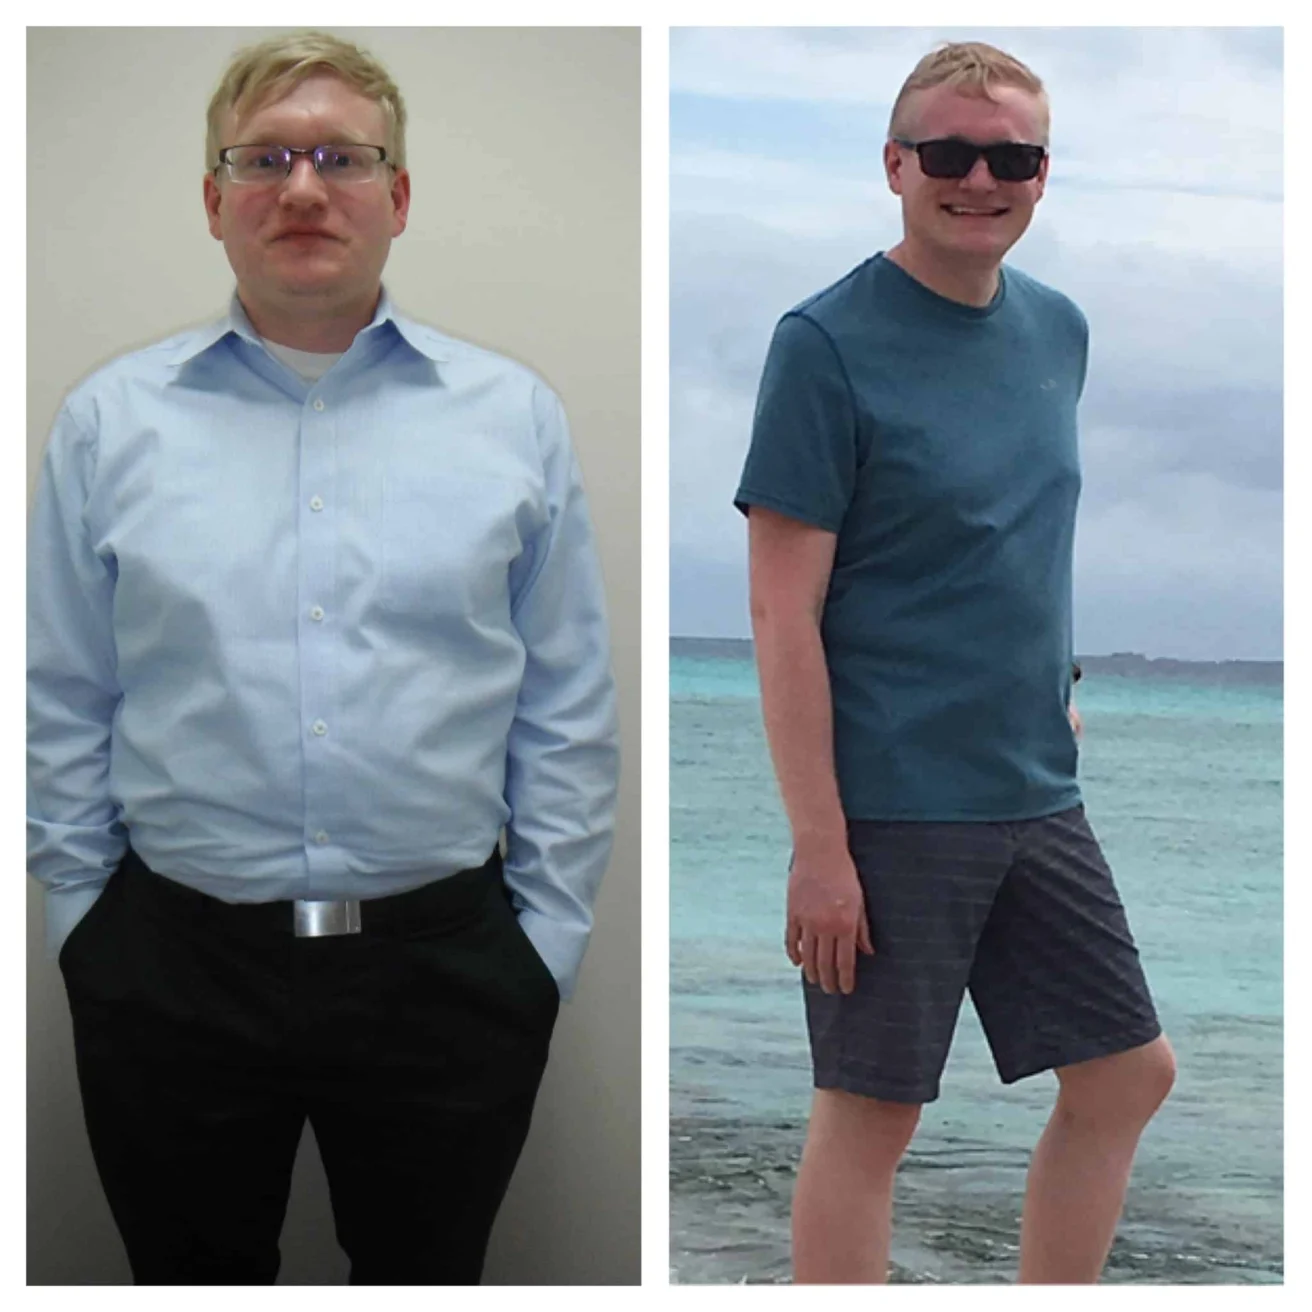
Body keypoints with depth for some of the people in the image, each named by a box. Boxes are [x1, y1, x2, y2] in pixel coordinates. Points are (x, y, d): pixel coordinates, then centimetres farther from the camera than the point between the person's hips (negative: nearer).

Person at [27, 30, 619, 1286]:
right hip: (174, 975, 0)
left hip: (443, 963, 0)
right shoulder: (111, 421, 2)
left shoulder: (513, 417, 2)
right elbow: (60, 711, 5)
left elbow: (566, 716, 3)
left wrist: (547, 941, 1)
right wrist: (84, 924, 3)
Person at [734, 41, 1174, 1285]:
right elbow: (784, 612, -15)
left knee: (1127, 1072, 13)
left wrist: (1049, 690, 17)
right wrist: (818, 846, -18)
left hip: (1037, 797, 7)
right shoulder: (826, 343, -12)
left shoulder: (1058, 329, 8)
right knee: (867, 1114, 2)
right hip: (891, 806, -7)